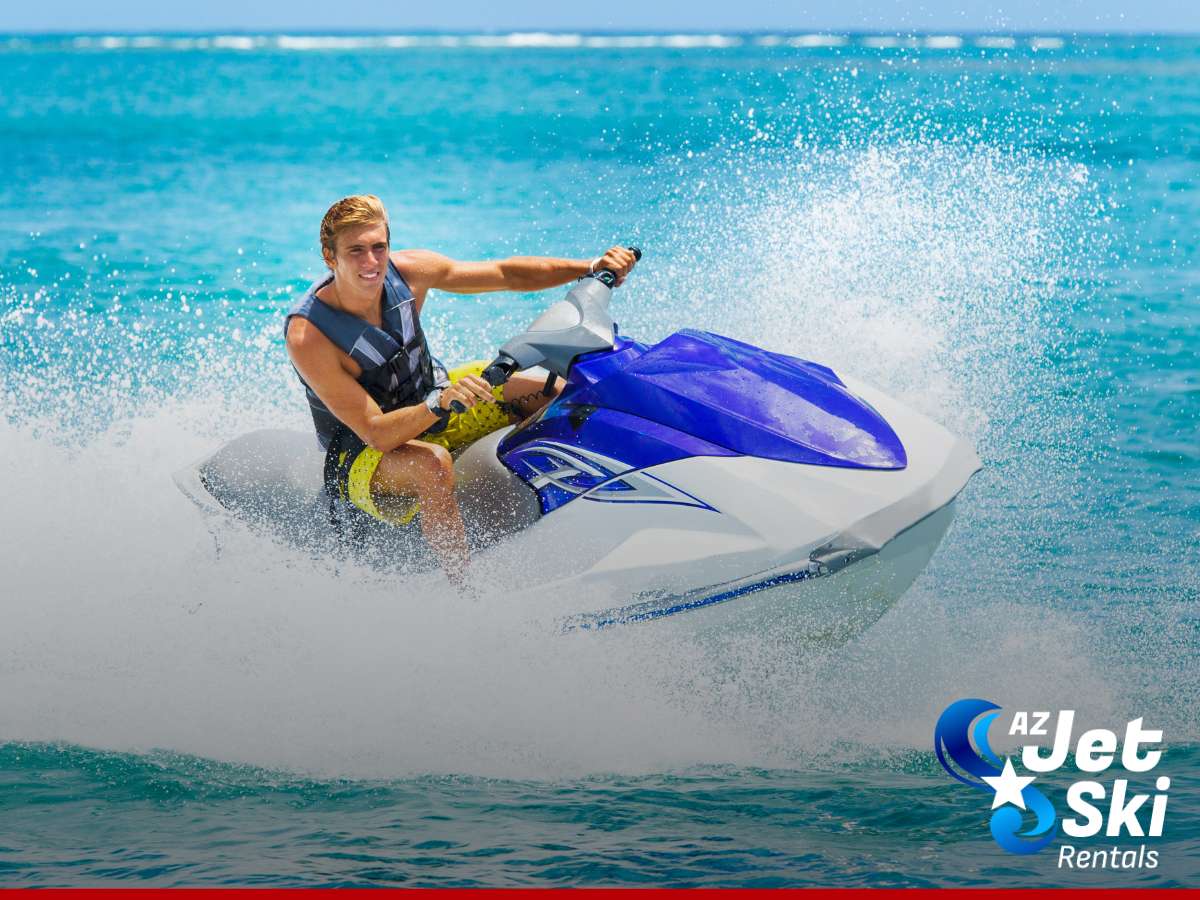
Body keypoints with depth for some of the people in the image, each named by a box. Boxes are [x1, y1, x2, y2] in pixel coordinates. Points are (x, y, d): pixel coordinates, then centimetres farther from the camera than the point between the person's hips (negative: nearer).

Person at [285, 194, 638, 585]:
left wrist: (592, 267, -17)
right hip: (363, 453, -7)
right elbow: (375, 432, -34)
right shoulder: (307, 335, -30)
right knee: (432, 464, -41)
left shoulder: (406, 271, -16)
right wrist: (441, 403, -50)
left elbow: (504, 274, -7)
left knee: (551, 392, -3)